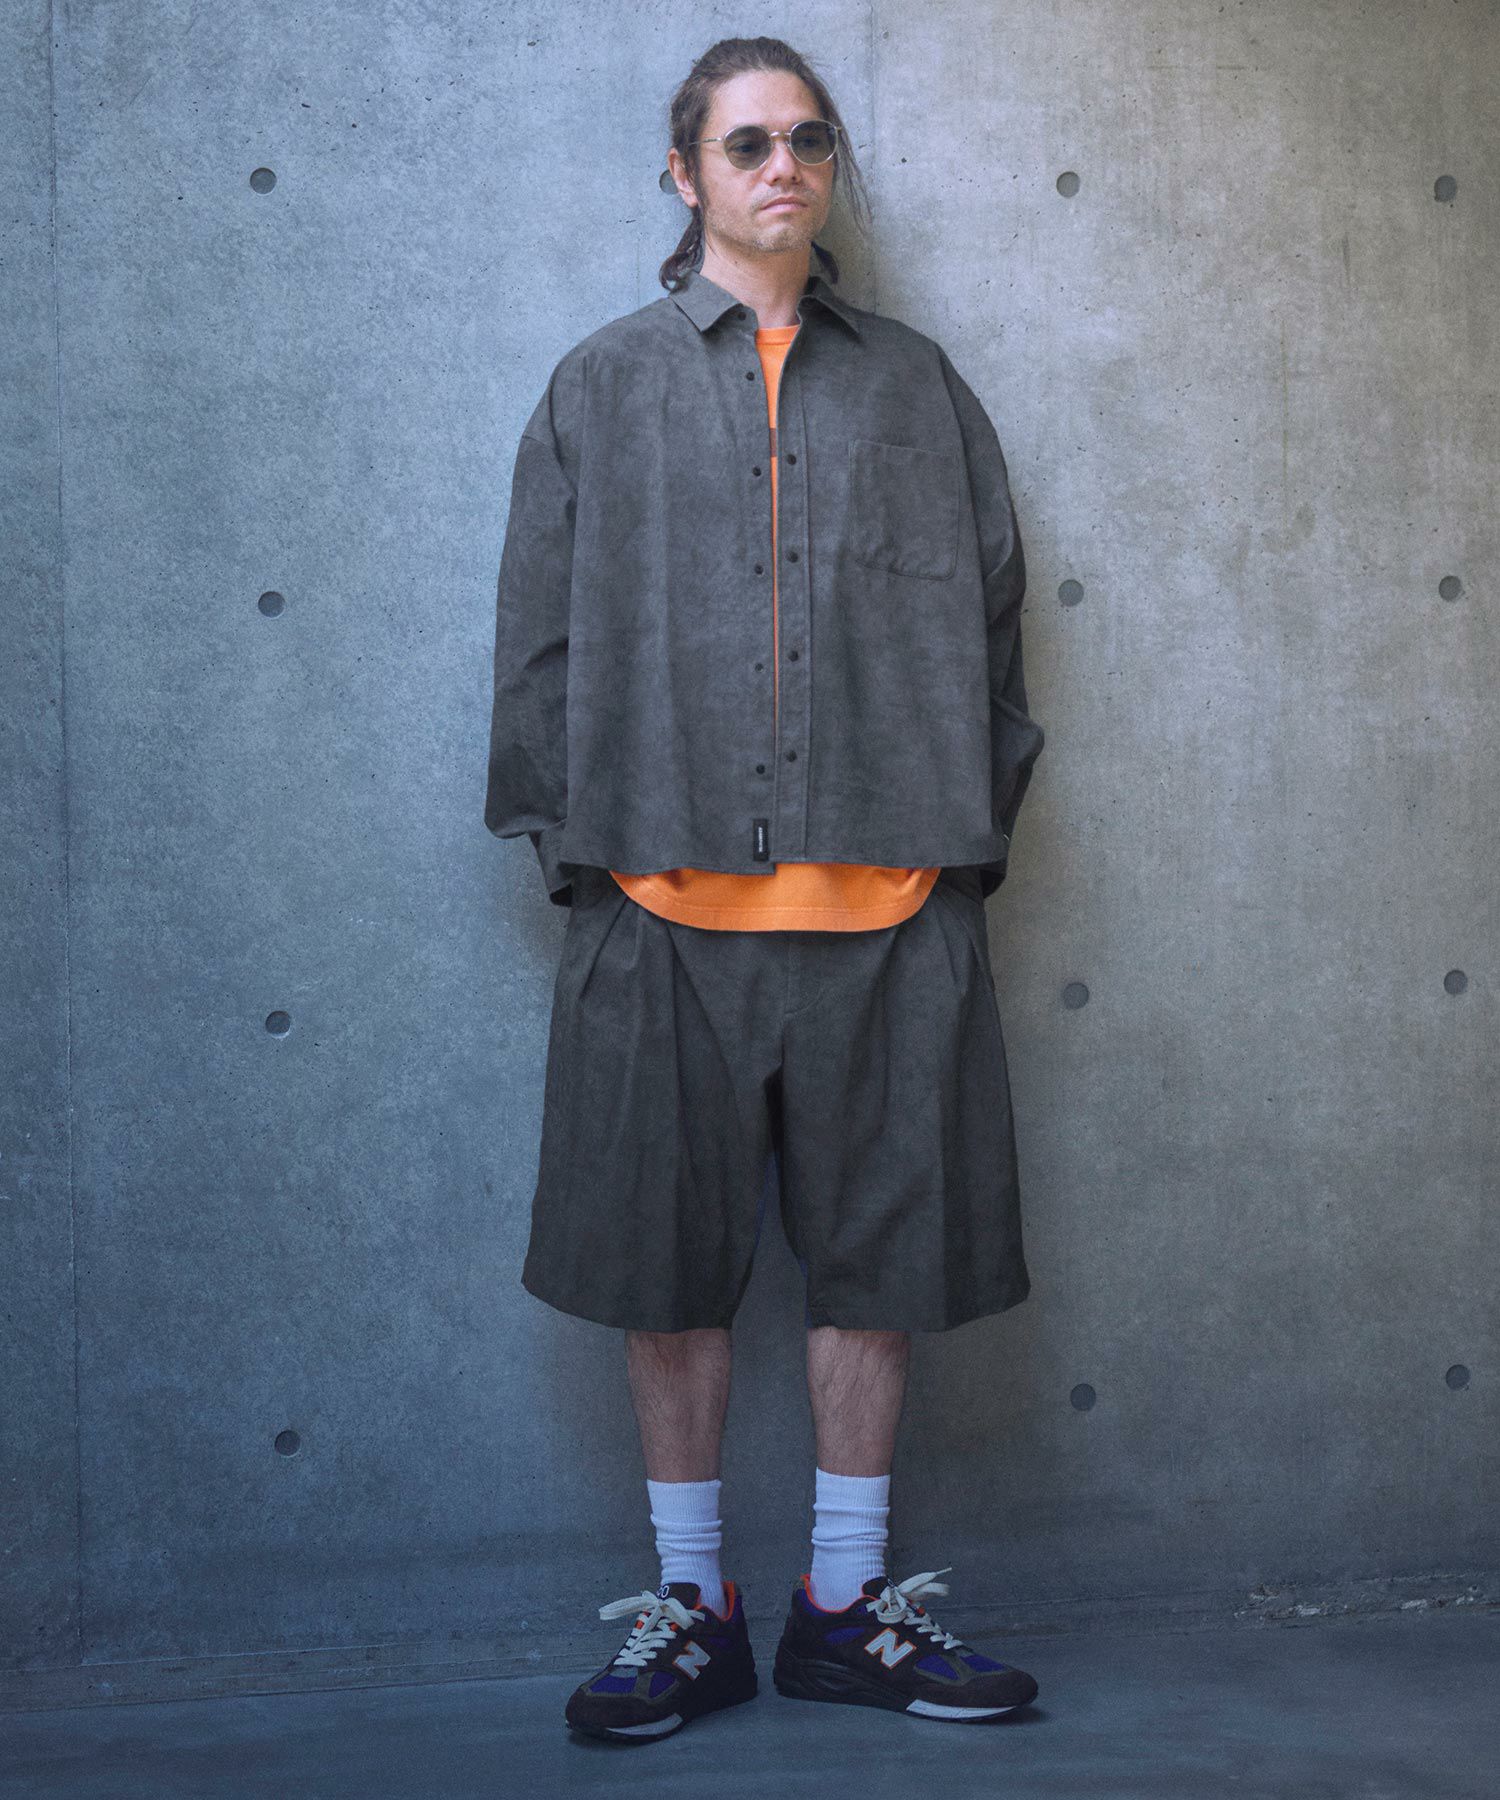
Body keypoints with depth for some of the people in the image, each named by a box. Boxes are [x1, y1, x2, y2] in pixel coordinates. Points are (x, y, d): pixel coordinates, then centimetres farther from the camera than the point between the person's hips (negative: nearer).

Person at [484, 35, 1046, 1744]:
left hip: (888, 901, 1)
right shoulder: (606, 384, 11)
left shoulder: (916, 386, 14)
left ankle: (846, 1604, 19)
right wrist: (575, 841, 0)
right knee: (667, 1257, 3)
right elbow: (542, 630, 8)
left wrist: (964, 831, 5)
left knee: (878, 1249, 5)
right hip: (668, 898, -1)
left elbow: (988, 616, 13)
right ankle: (690, 1608, 17)